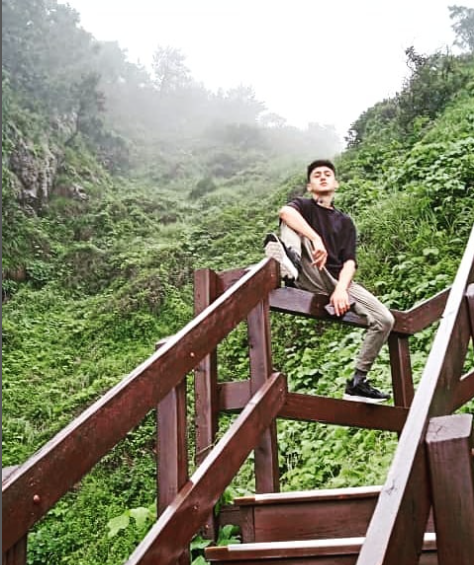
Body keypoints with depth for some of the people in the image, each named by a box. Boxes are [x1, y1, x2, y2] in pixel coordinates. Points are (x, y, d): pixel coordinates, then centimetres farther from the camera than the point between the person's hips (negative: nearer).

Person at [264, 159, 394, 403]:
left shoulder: (345, 221, 23)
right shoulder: (304, 206, 13)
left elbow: (349, 261, 7)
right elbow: (285, 211, -15)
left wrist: (341, 289, -15)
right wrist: (317, 240, -30)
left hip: (337, 282, 4)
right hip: (310, 278, -3)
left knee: (385, 320, -13)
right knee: (291, 224, -21)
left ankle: (357, 382, -1)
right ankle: (287, 260, -55)